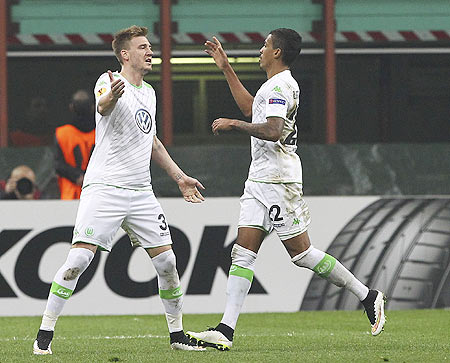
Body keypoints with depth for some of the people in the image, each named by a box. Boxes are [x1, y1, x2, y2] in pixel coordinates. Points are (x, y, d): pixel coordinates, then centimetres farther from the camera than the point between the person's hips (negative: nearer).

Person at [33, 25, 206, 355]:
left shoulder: (149, 92, 16)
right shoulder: (109, 81, -6)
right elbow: (103, 105, -32)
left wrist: (179, 176, 29)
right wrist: (111, 97, -55)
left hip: (141, 192, 7)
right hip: (104, 188, -7)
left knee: (166, 262, 3)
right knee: (79, 258, -14)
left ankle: (177, 334, 17)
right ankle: (45, 334, -7)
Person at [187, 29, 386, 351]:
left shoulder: (280, 86, -14)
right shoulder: (274, 86, 18)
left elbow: (273, 130, -28)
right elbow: (250, 108, 37)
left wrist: (233, 124, -21)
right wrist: (226, 68, 36)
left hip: (279, 180, -10)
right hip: (259, 180, 10)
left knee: (301, 252, -5)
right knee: (243, 252, 0)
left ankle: (368, 296, 7)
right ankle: (225, 331, -6)